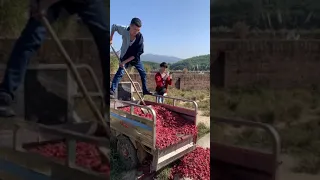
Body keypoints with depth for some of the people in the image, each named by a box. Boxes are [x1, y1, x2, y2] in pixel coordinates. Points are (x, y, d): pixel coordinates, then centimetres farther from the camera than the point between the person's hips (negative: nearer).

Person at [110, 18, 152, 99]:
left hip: (135, 58, 2)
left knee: (143, 73, 5)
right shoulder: (124, 30, -25)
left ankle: (145, 90, 21)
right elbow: (114, 26, -4)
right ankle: (112, 90, -17)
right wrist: (111, 38, -9)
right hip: (124, 56, -2)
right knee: (120, 72, -17)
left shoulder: (140, 37, -26)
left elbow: (137, 54, -24)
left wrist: (125, 62, -28)